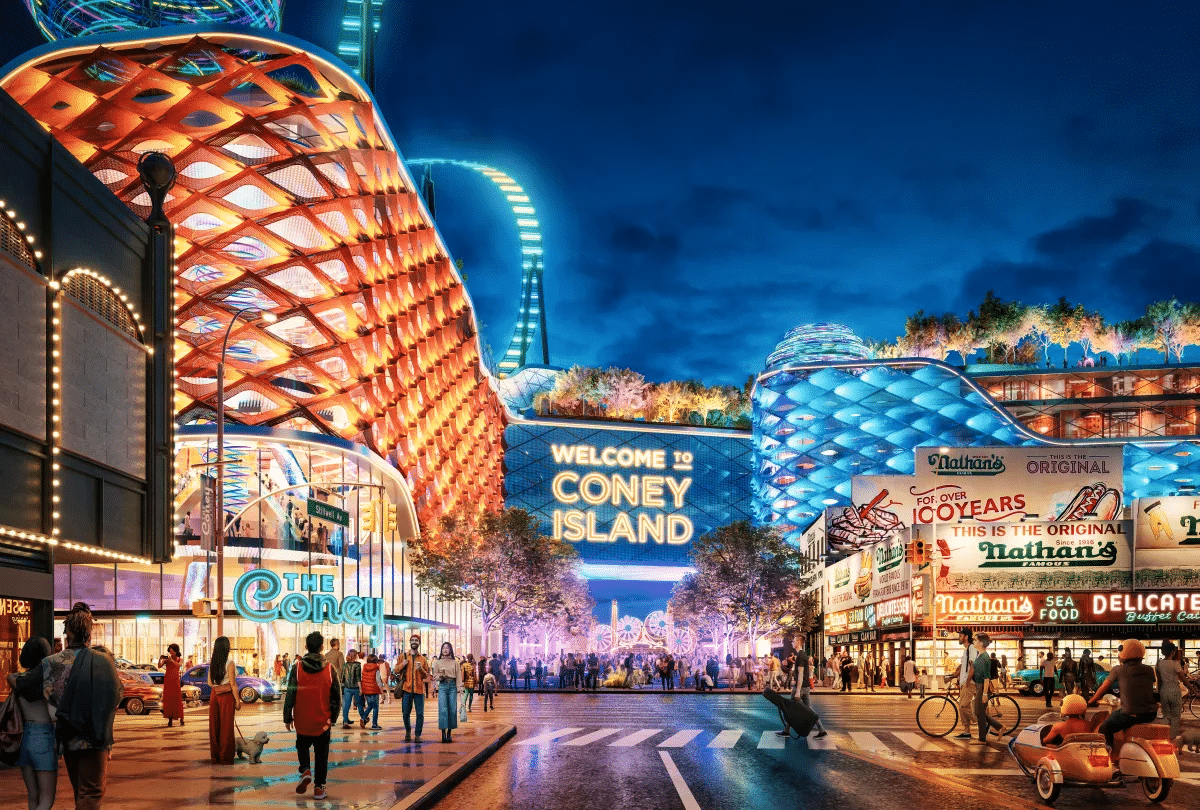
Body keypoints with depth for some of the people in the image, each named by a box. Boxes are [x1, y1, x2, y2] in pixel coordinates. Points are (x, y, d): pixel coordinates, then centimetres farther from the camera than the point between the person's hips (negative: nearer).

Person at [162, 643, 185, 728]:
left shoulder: (179, 659, 7)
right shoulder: (167, 658, 8)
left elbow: (179, 665, -14)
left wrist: (172, 660, -27)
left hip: (175, 680, -2)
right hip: (167, 680, 2)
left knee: (177, 699, -6)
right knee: (168, 699, -2)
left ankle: (181, 720, -6)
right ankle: (170, 720, -1)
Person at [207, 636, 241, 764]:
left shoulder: (212, 663, 3)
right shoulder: (229, 663, -14)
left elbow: (210, 683, 8)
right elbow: (233, 684, -13)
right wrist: (238, 700, -8)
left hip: (214, 695, 5)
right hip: (227, 696, -5)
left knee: (214, 725, 11)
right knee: (226, 726, 2)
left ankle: (215, 756, 17)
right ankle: (225, 757, 5)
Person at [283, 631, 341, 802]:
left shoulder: (297, 668, -8)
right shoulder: (329, 669, -5)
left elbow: (290, 695, -5)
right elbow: (336, 696, 1)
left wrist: (287, 718, 5)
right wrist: (333, 717, 14)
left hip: (302, 721, 0)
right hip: (323, 721, 0)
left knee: (302, 746, 22)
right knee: (321, 753, 11)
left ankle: (305, 770, -2)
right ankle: (319, 787, 9)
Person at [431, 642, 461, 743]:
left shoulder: (455, 662, 10)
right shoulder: (438, 662, 10)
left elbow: (458, 676, 8)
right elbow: (435, 677, 10)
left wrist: (459, 687, -2)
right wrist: (440, 676, -12)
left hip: (452, 686, 1)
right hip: (442, 686, -1)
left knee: (452, 709, -3)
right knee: (443, 709, -11)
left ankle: (449, 733, 5)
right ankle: (443, 733, -13)